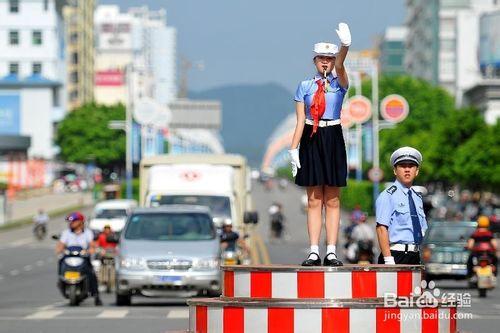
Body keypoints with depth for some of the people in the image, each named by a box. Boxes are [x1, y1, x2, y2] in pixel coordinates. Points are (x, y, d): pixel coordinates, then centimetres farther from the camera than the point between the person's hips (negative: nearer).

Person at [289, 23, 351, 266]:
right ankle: (314, 252, 1)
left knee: (332, 201, 2)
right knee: (314, 201, 2)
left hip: (333, 140, -1)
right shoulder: (305, 86, 6)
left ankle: (331, 252, 3)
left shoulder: (339, 83, 3)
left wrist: (345, 46, -41)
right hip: (311, 141, 1)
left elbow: (340, 67, -21)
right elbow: (300, 121, 2)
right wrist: (293, 150, -6)